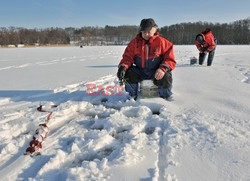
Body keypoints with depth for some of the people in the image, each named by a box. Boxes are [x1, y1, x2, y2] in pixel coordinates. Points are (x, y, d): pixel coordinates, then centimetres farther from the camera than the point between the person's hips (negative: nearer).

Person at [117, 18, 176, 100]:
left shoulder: (162, 42, -7)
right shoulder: (134, 42, 0)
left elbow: (170, 60, -8)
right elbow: (128, 57, -3)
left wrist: (163, 68, -29)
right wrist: (123, 67, -26)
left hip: (156, 72, -2)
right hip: (140, 71, 3)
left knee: (165, 78, -32)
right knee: (128, 74, -23)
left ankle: (165, 98, 3)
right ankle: (133, 97, 4)